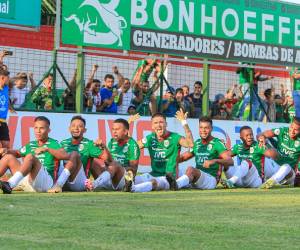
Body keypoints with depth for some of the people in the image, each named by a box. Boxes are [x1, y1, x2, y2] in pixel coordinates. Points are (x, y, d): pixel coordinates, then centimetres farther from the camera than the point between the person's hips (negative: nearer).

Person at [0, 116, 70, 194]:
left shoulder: (53, 144, 2)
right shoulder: (31, 145, 19)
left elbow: (66, 156, -16)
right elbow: (18, 153, 34)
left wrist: (47, 149, -25)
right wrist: (7, 151, 12)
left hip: (47, 182, -6)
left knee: (30, 156, -27)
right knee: (9, 157, 3)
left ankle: (10, 185, -46)